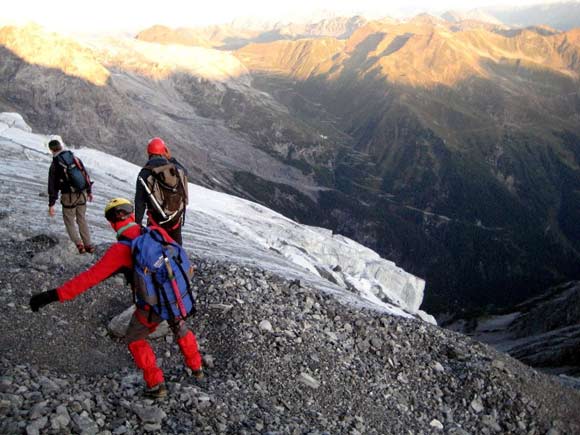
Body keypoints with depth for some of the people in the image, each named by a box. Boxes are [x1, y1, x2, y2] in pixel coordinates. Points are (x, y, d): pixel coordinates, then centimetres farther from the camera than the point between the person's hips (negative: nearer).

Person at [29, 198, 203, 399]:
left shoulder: (120, 249, -22)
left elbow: (90, 277, -27)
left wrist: (55, 295, -26)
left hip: (151, 307, -5)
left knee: (135, 340, 22)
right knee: (180, 328, 33)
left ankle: (156, 385, 25)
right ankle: (196, 367, 50)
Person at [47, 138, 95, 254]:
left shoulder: (55, 165, -7)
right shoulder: (75, 158, 4)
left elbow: (53, 186, -6)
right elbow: (86, 175, 9)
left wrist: (51, 204, -2)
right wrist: (89, 191, 20)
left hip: (69, 196, -4)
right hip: (82, 194, 4)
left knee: (69, 220, 10)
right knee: (82, 219, 16)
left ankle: (78, 244, -4)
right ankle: (88, 245, 15)